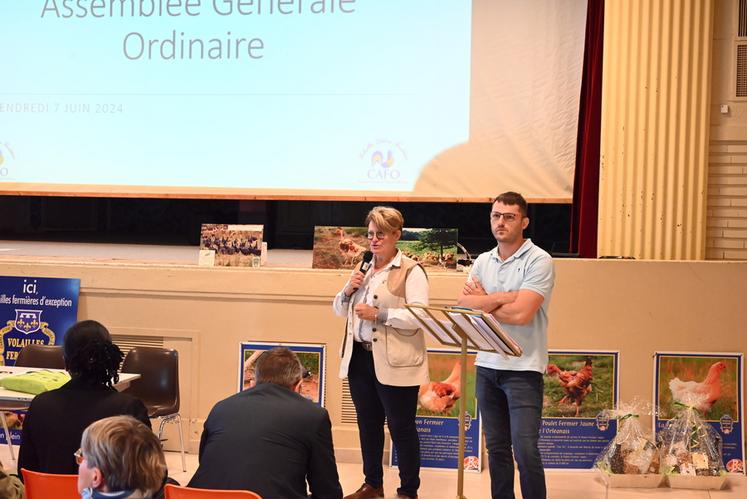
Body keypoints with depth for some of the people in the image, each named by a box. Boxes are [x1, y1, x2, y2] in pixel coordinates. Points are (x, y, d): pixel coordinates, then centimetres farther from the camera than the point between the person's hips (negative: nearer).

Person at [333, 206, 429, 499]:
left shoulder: (411, 272, -7)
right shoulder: (363, 270, 14)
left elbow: (419, 316, -18)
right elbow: (340, 311, 18)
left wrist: (379, 314, -22)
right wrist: (348, 290, -1)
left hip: (394, 363, -7)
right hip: (359, 357, 7)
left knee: (401, 427, 1)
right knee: (368, 425, 15)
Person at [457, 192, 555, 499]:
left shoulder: (539, 261, -8)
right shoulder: (483, 261, 10)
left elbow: (521, 314, -18)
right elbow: (463, 304, -2)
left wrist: (482, 303, -3)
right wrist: (503, 297, -13)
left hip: (523, 369, -6)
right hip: (486, 366, 6)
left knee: (525, 450, -8)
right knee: (496, 448, 11)